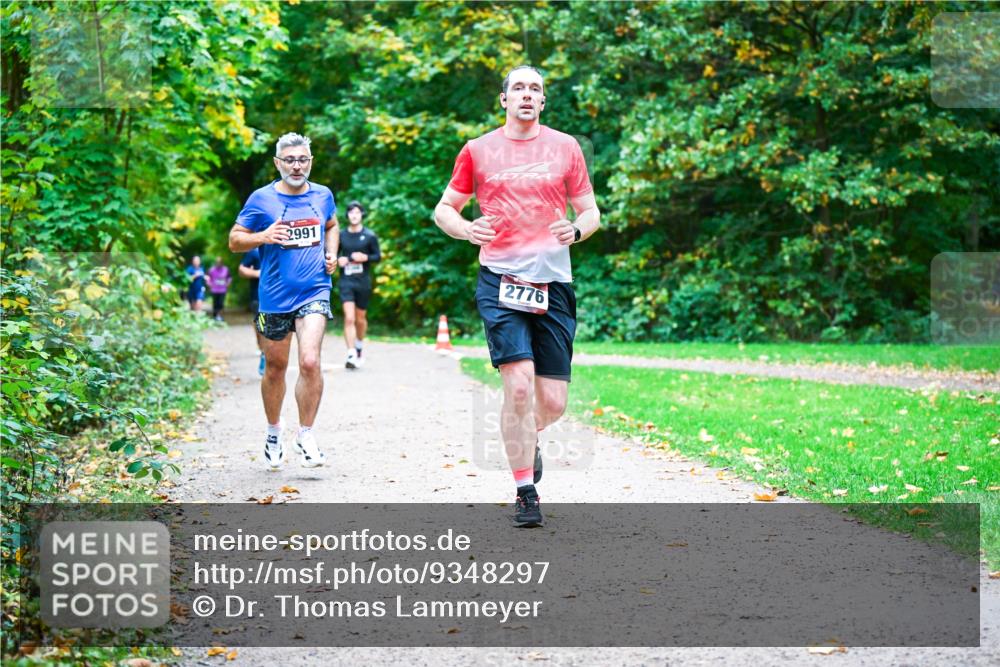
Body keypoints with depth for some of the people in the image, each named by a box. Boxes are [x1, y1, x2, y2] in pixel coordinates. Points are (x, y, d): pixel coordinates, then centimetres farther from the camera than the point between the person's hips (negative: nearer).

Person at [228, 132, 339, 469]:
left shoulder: (323, 195, 6)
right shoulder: (261, 199, -3)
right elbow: (234, 240, 1)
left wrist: (331, 253, 8)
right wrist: (262, 236, -18)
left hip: (314, 292, 0)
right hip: (275, 296, 0)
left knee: (310, 362, -17)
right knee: (275, 367, 11)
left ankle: (306, 435, -3)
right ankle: (273, 432, 32)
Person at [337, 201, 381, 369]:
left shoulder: (369, 236, 1)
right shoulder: (341, 235, 4)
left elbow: (378, 256, 5)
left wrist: (365, 257, -14)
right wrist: (338, 260, -6)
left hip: (363, 281, 0)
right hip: (346, 281, 0)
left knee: (360, 318, 13)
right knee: (349, 318, -13)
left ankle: (359, 347, 39)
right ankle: (351, 354, -17)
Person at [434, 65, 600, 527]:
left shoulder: (565, 147, 10)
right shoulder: (479, 151, 7)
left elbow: (590, 212, 15)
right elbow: (444, 208, 14)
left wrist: (576, 230, -9)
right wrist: (465, 229, -8)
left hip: (553, 282, 2)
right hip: (500, 281, -2)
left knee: (552, 401, 0)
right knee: (519, 382, -17)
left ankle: (526, 438, 37)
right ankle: (525, 493, -3)